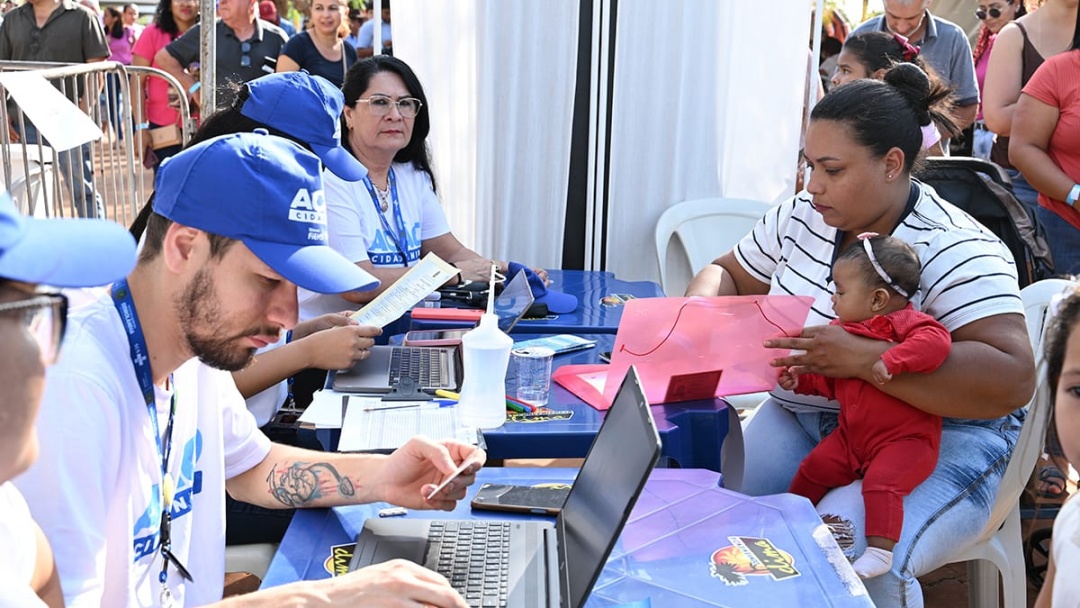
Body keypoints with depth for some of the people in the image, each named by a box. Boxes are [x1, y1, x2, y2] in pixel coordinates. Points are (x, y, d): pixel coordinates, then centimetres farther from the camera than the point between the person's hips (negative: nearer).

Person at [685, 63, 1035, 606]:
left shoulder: (955, 250, -15)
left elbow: (1011, 379, -26)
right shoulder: (801, 217, 4)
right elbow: (729, 273, 19)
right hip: (800, 416, 6)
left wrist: (867, 359, -34)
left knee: (853, 554, -32)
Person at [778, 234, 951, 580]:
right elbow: (829, 379, 21)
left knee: (881, 481, -28)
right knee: (814, 467, 6)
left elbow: (936, 341, -34)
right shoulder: (845, 331, 12)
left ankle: (880, 551, -25)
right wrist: (799, 380, 5)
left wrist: (890, 361, -39)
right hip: (852, 436, 8)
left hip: (906, 439, -8)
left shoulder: (904, 322, -14)